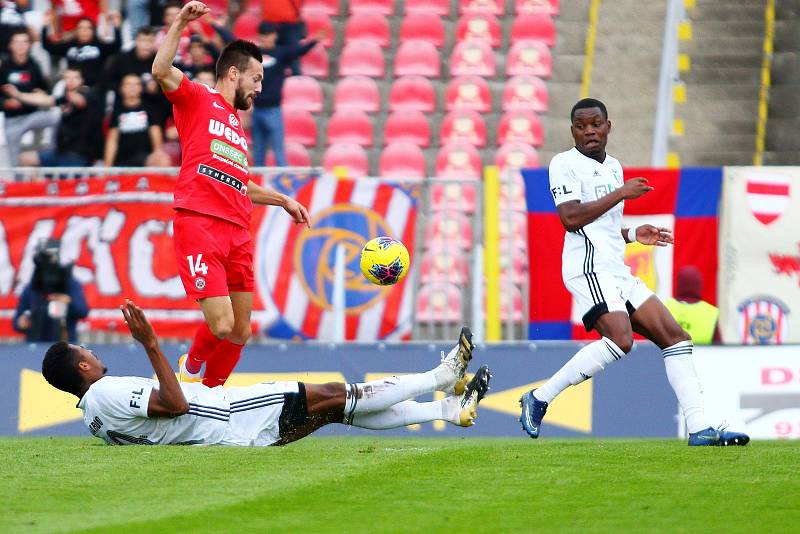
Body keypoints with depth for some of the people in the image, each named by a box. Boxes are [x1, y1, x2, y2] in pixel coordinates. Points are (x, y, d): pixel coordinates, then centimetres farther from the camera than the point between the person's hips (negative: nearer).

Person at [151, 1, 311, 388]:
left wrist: (284, 200, 40)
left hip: (237, 233, 8)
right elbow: (160, 71, -15)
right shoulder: (197, 99, 6)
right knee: (221, 325, -16)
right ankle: (192, 366, 14)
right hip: (199, 225, -8)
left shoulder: (237, 124, 28)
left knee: (240, 333, 7)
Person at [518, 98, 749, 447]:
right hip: (589, 266, -9)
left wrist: (632, 234, 16)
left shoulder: (613, 167, 24)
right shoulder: (565, 164, -3)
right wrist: (621, 194, -14)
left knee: (675, 337, 1)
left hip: (617, 270, 9)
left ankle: (699, 428, -2)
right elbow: (570, 218, -17)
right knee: (620, 340, -28)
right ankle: (539, 398, -17)